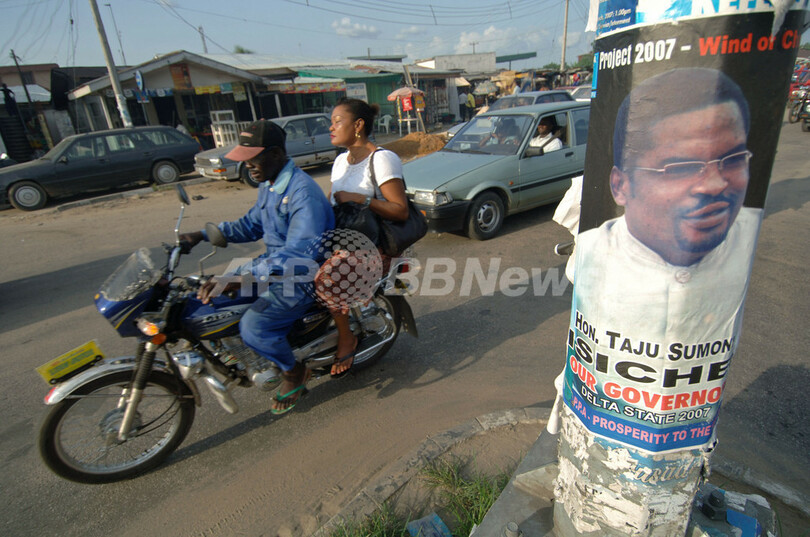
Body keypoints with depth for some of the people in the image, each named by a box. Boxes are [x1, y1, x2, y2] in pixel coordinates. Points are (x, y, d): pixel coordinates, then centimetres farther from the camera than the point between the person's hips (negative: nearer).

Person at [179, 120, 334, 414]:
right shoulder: (268, 186, 8)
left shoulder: (303, 192, -25)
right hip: (276, 264, 10)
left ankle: (294, 372, 5)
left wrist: (239, 279, -43)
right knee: (215, 295, 14)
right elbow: (251, 225, 21)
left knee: (253, 326, -25)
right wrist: (204, 234, 9)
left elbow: (298, 253, -35)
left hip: (303, 276, -10)